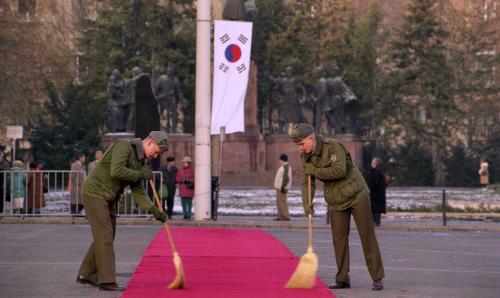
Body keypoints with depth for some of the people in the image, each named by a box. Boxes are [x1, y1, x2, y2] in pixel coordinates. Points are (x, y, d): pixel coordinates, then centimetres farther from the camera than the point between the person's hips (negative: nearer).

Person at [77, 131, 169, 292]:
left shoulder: (139, 161, 10)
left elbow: (138, 192, 4)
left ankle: (86, 274, 24)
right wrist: (140, 175, -19)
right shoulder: (123, 146, -16)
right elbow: (116, 171, -31)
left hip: (109, 199, 9)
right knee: (105, 236, -10)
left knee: (106, 237, 13)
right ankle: (107, 280, -9)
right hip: (95, 193, -9)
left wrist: (154, 210, -10)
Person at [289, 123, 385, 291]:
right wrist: (307, 203, -14)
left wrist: (314, 171, -21)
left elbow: (339, 170, -30)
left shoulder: (333, 146, -19)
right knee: (339, 239, 2)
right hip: (336, 202, 6)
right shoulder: (306, 157, 2)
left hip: (357, 195, -6)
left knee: (367, 236, -4)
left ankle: (377, 279, 0)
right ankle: (342, 280, 10)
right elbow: (307, 182, 2)